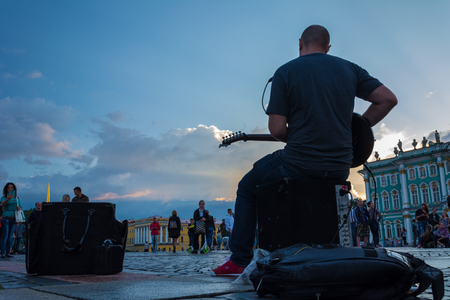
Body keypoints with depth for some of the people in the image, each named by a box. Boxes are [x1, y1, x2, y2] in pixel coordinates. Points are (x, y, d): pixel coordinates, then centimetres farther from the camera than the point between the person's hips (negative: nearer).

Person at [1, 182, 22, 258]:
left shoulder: (17, 198, 11)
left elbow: (21, 208, 14)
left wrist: (19, 208, -10)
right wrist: (8, 199, -39)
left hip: (13, 218, 4)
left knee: (10, 236, 5)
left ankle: (8, 252, 8)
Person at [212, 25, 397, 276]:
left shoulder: (285, 72, -3)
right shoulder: (350, 69, 9)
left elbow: (277, 129, -9)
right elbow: (388, 99, 7)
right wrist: (355, 130, 13)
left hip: (299, 164, -5)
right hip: (340, 168, 5)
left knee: (247, 188, 20)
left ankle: (240, 260, 18)